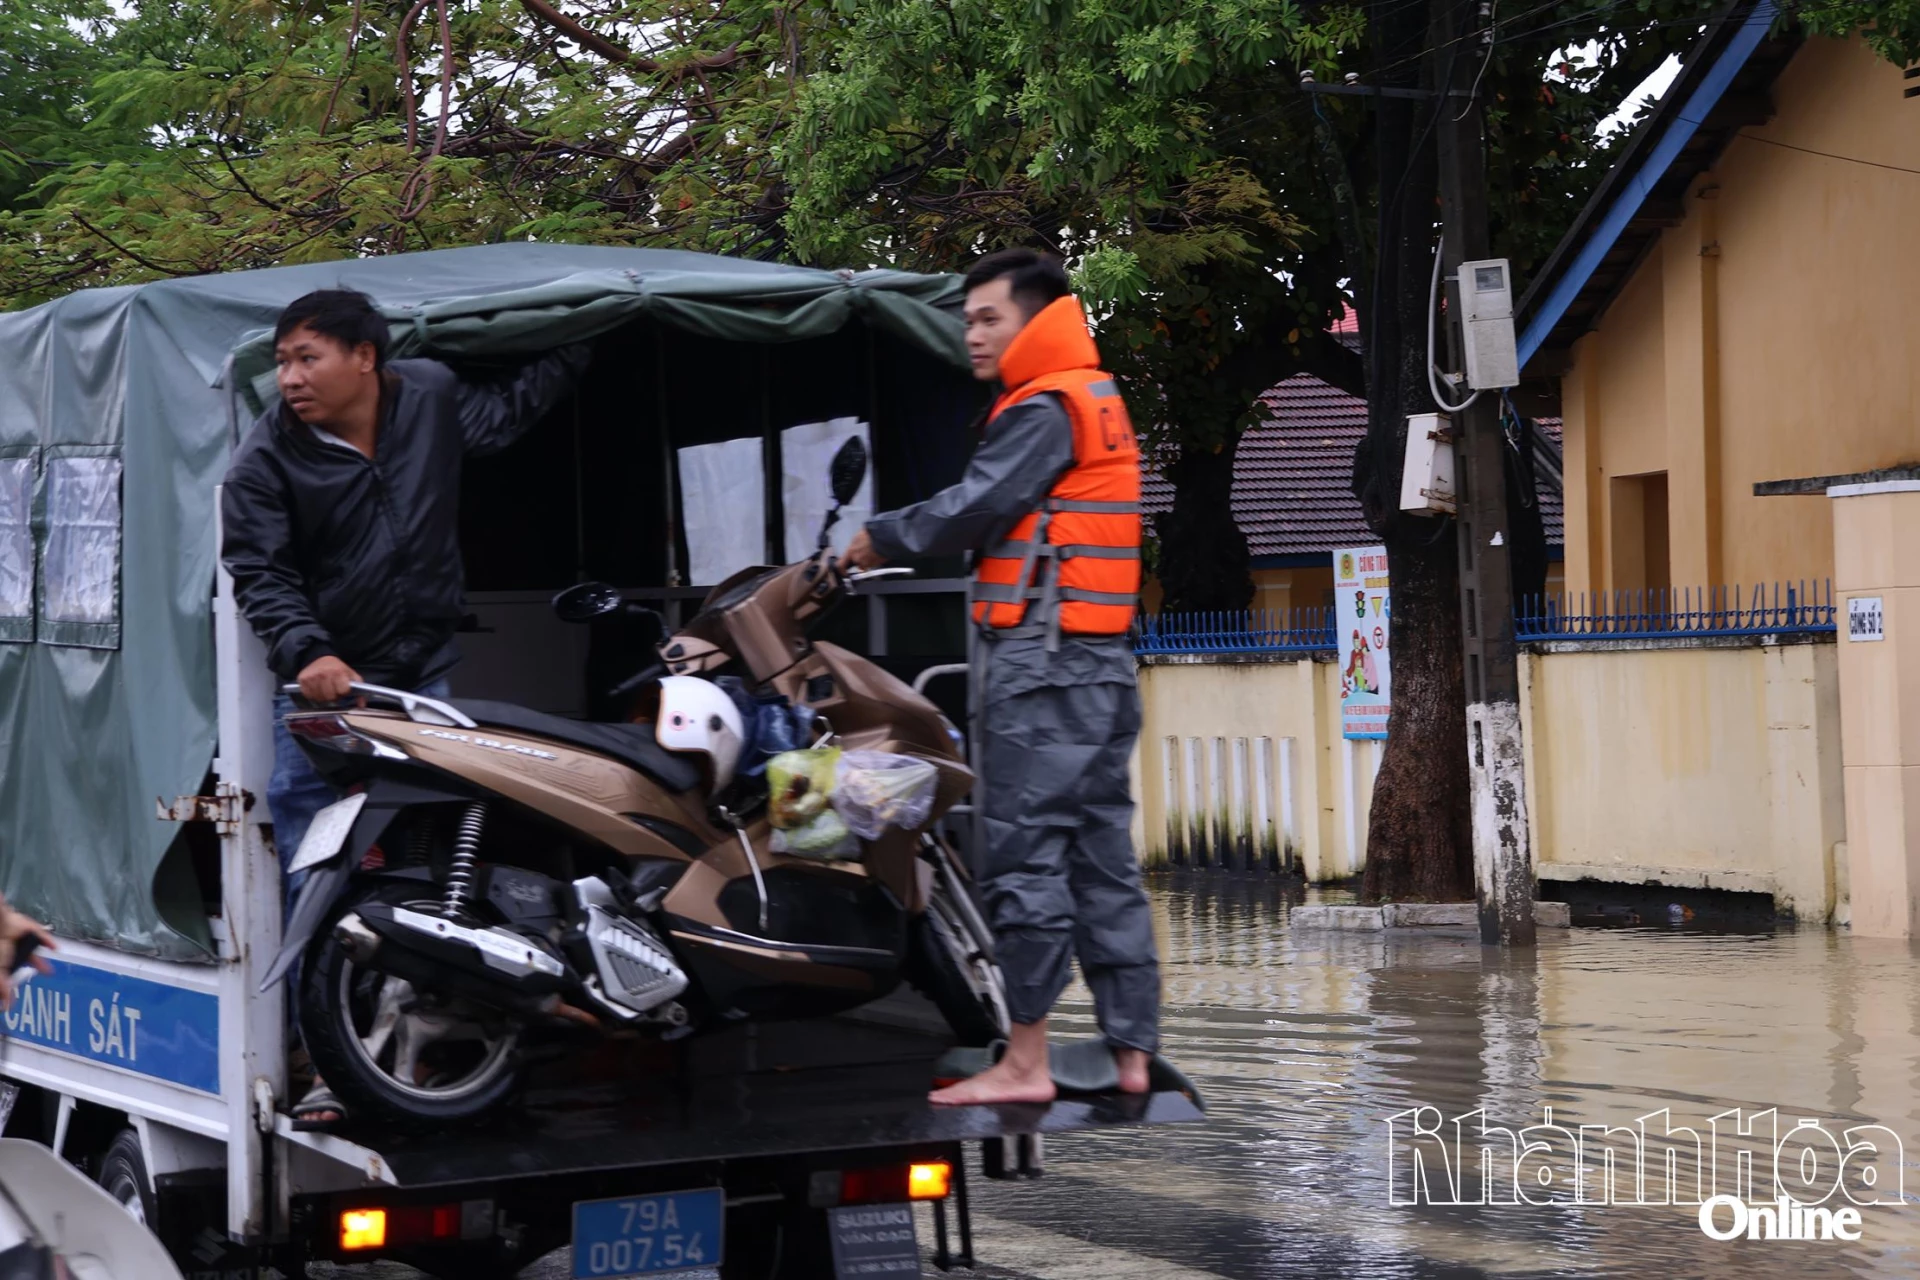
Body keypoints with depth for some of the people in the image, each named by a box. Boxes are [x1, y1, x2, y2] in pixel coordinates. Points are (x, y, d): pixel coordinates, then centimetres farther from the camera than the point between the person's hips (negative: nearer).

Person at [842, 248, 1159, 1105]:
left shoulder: (1045, 410, -9)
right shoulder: (1099, 404, 21)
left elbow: (973, 510, -15)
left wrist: (881, 539, 0)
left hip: (1041, 660, -10)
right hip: (1100, 661, 10)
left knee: (1023, 856, -8)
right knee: (1102, 857, 9)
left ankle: (1025, 1061, -7)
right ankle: (1132, 1053, 10)